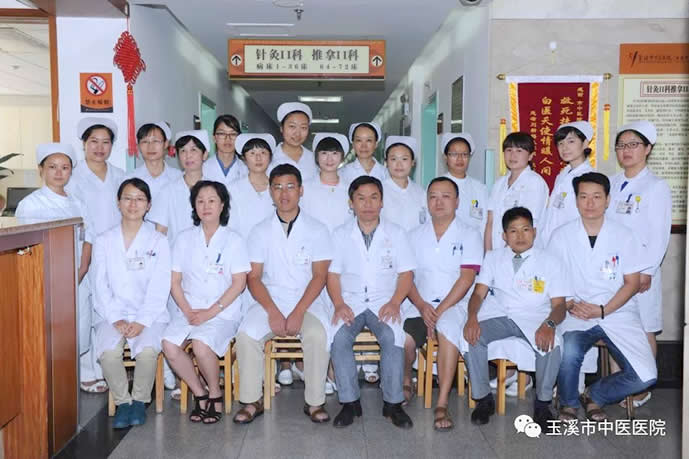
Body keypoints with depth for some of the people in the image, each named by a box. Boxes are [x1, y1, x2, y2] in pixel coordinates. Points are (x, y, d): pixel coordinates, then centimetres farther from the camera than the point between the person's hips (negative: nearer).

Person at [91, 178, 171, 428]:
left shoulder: (158, 241, 7)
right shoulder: (104, 241, 12)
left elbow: (159, 288, -2)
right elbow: (100, 287, 5)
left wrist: (141, 321, -14)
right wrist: (115, 319, -10)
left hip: (149, 315, -1)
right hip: (113, 314, 1)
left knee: (147, 350, -31)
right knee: (108, 352, -29)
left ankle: (139, 400, -4)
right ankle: (122, 401, -5)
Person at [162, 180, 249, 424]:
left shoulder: (233, 240, 3)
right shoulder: (184, 238, 12)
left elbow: (238, 283, -3)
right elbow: (175, 281, 8)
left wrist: (211, 312, -13)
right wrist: (187, 311, -9)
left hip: (223, 312, -3)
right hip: (188, 309, 3)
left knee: (201, 343, -31)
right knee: (169, 344, -25)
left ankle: (215, 393, -3)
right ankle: (200, 393, -3)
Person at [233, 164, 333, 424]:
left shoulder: (317, 230, 4)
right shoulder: (260, 231, 8)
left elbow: (319, 276, -2)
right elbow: (254, 278, 2)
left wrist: (298, 313, -16)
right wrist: (273, 312, -14)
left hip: (307, 302, -1)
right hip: (269, 301, 2)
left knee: (318, 335, -31)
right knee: (246, 334, -25)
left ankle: (315, 402, -14)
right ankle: (252, 401, -9)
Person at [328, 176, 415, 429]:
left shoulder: (396, 233, 8)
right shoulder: (340, 234, 10)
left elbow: (405, 274, 5)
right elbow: (333, 274, 5)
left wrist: (394, 302, -12)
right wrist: (339, 304, -12)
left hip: (384, 301, -1)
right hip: (350, 301, 1)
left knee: (393, 336, -30)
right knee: (339, 337, -28)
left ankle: (393, 402, -16)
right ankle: (350, 401, -15)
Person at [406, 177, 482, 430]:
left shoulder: (469, 235, 5)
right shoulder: (415, 236, 15)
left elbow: (466, 279, -6)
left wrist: (440, 310, -16)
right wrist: (422, 306, -11)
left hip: (455, 305, -2)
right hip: (420, 305, 2)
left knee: (448, 327, -37)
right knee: (402, 339, -28)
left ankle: (442, 405, -31)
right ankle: (406, 383, 7)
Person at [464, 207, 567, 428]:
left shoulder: (550, 261, 6)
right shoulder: (493, 258, 12)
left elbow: (559, 304, -1)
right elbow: (479, 293, 3)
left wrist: (549, 324, -26)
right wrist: (472, 317, -20)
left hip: (536, 318, -2)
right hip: (502, 317, 2)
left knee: (551, 343, -34)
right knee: (471, 335, -27)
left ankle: (542, 402, -10)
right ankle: (483, 398, -9)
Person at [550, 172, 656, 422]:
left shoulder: (623, 235, 3)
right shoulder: (562, 236, 3)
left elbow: (632, 283, 2)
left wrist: (602, 311, -11)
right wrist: (571, 305, -14)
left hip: (618, 314, 1)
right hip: (577, 315, -1)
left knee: (645, 376, -18)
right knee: (568, 352, -33)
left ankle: (594, 396, 13)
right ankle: (568, 403, 1)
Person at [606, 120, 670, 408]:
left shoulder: (656, 187, -3)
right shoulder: (611, 185, 11)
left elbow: (660, 235, -9)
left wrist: (647, 271, -14)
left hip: (640, 271, -4)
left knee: (643, 330, 3)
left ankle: (642, 389, 15)